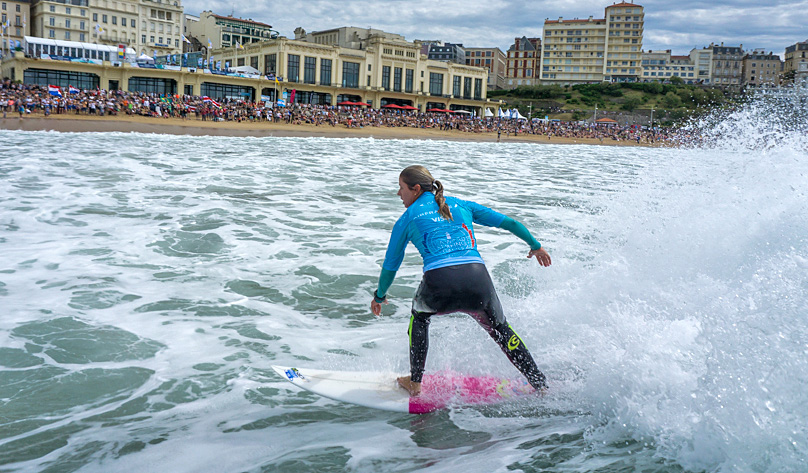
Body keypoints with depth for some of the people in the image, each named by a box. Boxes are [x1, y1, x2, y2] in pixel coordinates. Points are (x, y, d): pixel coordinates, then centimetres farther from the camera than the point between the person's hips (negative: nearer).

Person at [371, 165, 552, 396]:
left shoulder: (407, 219, 18)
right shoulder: (461, 205, 24)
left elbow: (390, 265, 25)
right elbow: (509, 223, 26)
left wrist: (379, 296, 42)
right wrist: (535, 246, 40)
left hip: (440, 283, -2)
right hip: (477, 279, 2)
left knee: (419, 315, 32)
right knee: (500, 329, 27)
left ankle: (414, 382, 33)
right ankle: (540, 385, 27)